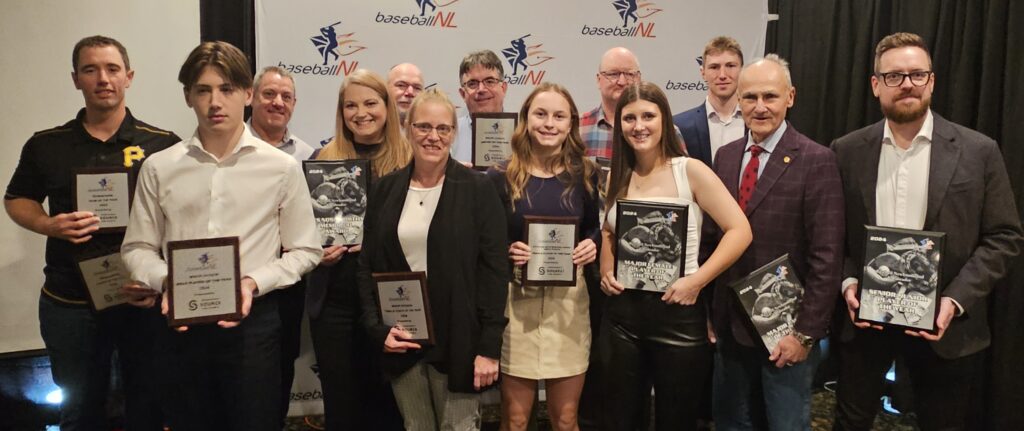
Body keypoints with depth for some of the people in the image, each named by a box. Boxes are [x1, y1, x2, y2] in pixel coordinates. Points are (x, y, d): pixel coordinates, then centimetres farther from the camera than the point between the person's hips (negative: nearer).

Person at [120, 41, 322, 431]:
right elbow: (137, 248, 9)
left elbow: (305, 251, 1)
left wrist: (253, 283, -13)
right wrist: (165, 282, -11)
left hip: (252, 320, -2)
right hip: (181, 322, 2)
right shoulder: (159, 168, 4)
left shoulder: (281, 168, -2)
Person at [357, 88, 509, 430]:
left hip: (457, 341, -3)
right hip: (401, 338, 4)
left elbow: (494, 270, -8)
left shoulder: (478, 189, -5)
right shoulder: (387, 189, 6)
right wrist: (378, 329, -4)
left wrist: (489, 347, -12)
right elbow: (368, 266, 8)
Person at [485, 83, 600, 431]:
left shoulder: (585, 175, 3)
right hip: (516, 299, -2)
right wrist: (506, 251, -18)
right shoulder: (500, 176, -4)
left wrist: (592, 244, -7)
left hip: (569, 300, 2)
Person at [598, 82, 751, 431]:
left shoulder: (690, 171, -7)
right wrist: (606, 272, 3)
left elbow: (739, 230, -10)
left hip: (678, 312, -4)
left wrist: (696, 281, -17)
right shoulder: (617, 176, 7)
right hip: (622, 312, 4)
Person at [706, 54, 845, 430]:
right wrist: (712, 311, 6)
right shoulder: (726, 156, 6)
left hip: (785, 328, -5)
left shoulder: (816, 161, -12)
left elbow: (826, 257, -14)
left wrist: (805, 332, -16)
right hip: (730, 324, 5)